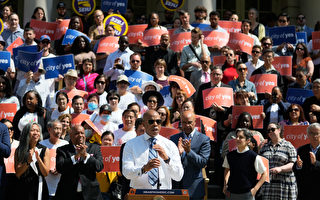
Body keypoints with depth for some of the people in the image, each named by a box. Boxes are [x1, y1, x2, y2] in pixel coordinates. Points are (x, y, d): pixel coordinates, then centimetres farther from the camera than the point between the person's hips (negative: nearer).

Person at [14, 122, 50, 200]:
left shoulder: (44, 150, 3)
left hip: (39, 187, 0)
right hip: (23, 188, 0)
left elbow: (46, 173, -3)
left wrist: (38, 158, -16)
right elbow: (18, 174, -4)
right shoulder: (19, 150, 2)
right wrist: (28, 162, -18)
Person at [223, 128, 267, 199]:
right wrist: (225, 184, 13)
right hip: (231, 194, 4)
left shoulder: (254, 156, -8)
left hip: (246, 194, -4)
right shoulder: (230, 155, 5)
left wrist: (255, 189, -7)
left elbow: (264, 174, 0)